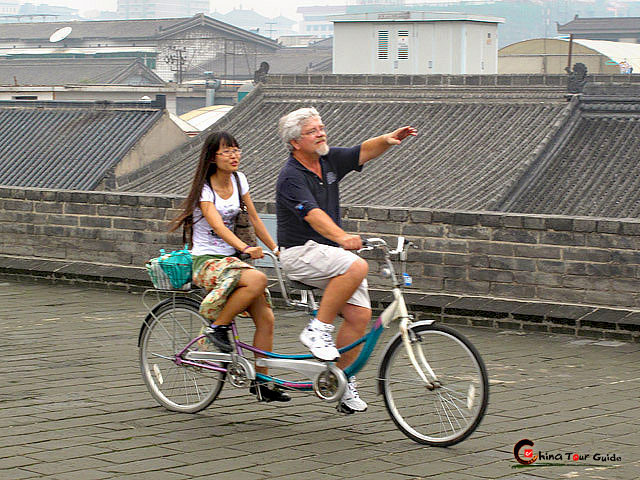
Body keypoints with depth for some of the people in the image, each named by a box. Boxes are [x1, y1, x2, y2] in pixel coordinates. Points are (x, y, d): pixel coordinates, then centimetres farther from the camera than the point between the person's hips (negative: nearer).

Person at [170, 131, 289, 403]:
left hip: (231, 258, 7)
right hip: (207, 261, -7)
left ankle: (261, 383, 4)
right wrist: (245, 248, -44)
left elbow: (254, 219, 13)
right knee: (257, 279, -34)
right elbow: (218, 226, -29)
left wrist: (276, 249, 5)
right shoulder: (205, 189, -13)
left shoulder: (238, 180, 7)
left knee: (266, 319, -6)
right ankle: (218, 327, -16)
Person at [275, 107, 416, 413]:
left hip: (330, 250, 8)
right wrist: (342, 237, -47)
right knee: (357, 267, -32)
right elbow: (313, 215, -30)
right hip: (300, 253, -8)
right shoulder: (291, 178, -16)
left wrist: (388, 140, -22)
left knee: (360, 314, -6)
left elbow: (364, 152, 1)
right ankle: (318, 330, -20)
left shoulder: (329, 161, 7)